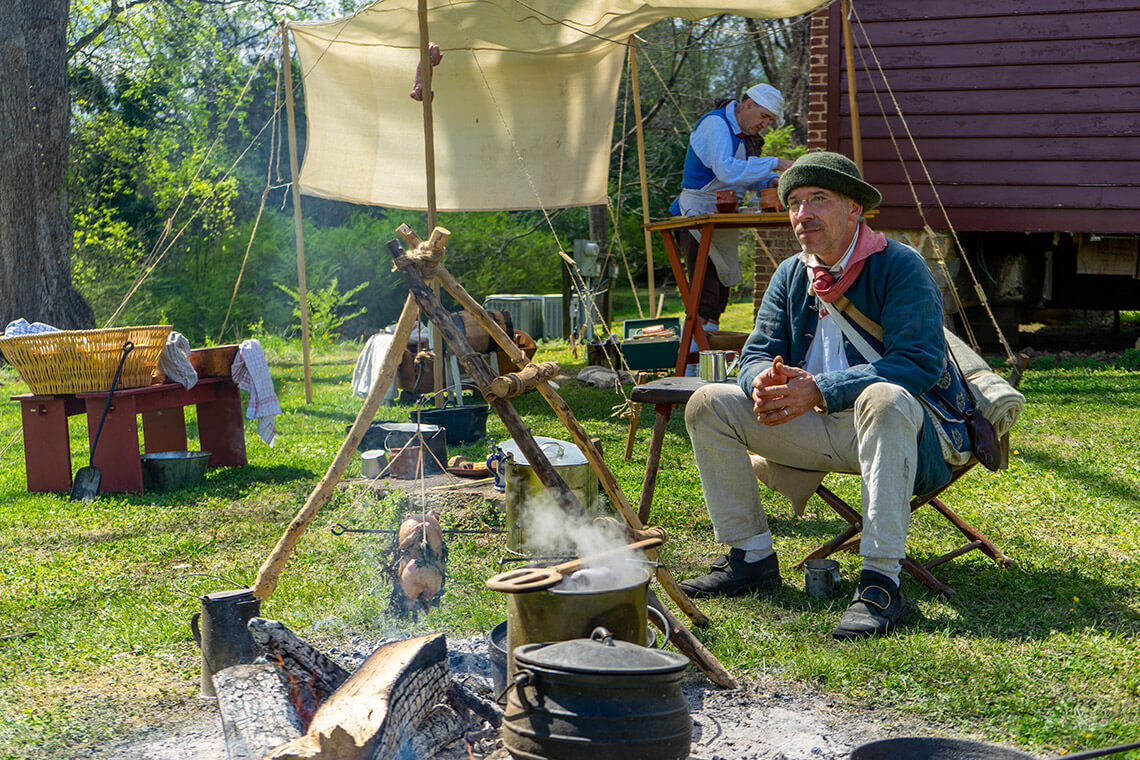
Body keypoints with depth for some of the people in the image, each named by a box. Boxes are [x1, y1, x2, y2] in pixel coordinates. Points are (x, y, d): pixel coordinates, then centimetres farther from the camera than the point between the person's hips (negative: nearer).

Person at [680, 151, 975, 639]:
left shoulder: (900, 266, -12)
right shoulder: (790, 275, 8)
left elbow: (918, 364, -23)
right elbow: (756, 354, 7)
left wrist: (818, 391, -29)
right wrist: (764, 381, -21)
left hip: (913, 430, -6)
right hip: (821, 430, 6)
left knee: (883, 399, -41)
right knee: (708, 404, -5)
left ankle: (881, 581, -39)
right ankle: (752, 557, 1)